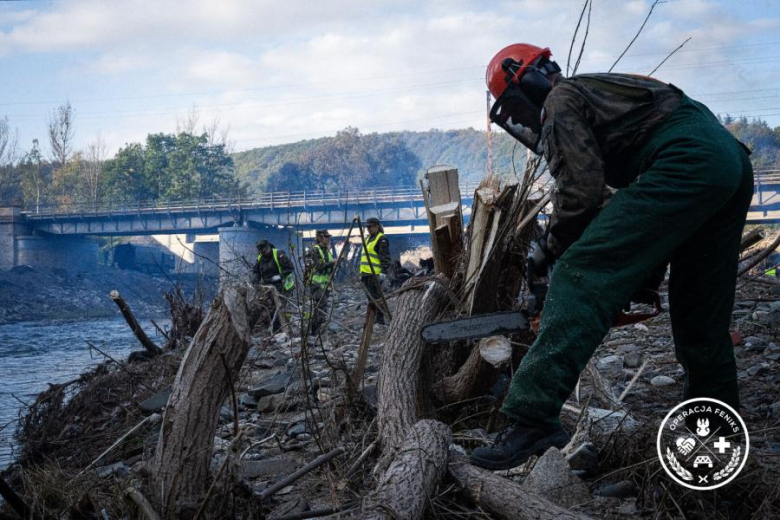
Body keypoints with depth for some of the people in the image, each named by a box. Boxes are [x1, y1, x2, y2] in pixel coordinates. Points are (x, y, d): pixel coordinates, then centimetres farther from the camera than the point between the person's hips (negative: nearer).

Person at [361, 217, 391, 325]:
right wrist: (362, 273, 25)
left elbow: (385, 257, -15)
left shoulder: (381, 239, -7)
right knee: (371, 298, 11)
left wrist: (384, 272, -23)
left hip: (375, 274, -10)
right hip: (367, 273, 10)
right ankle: (371, 320, 15)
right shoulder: (369, 239, 22)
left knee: (377, 298, -11)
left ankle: (380, 320, -10)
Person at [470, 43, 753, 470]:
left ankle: (531, 416, -31)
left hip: (686, 161, -10)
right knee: (701, 322, 18)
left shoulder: (560, 100, 8)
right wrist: (644, 273, 29)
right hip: (733, 163, 10)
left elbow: (581, 187, -6)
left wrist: (549, 248, 10)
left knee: (582, 277, -18)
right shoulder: (598, 91, 35)